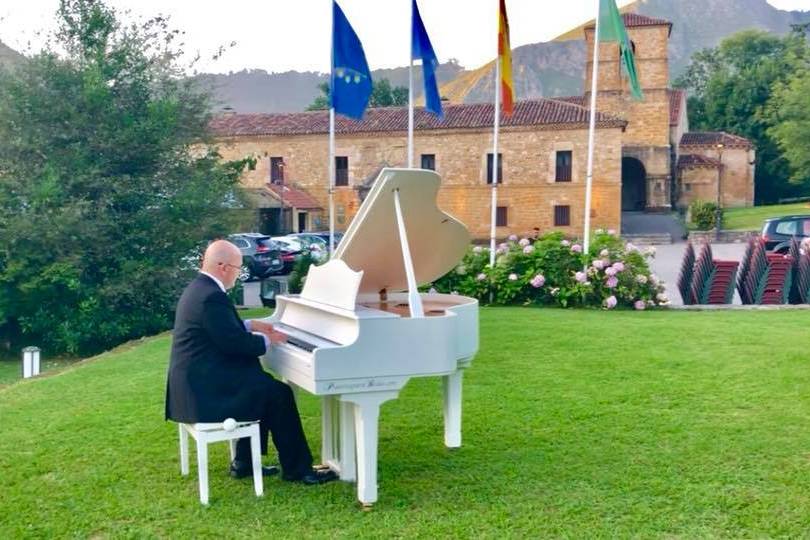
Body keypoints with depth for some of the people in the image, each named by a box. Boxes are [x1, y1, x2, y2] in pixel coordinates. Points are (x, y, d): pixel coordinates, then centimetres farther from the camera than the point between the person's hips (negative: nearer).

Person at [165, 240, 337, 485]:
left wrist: (250, 326, 19)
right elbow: (235, 344, -21)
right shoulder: (213, 297, -22)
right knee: (279, 394, -6)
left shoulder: (199, 287, 12)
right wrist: (267, 340, -6)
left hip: (195, 379, 11)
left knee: (263, 384, 21)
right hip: (206, 386, -11)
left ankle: (244, 462, 22)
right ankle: (298, 469, 5)